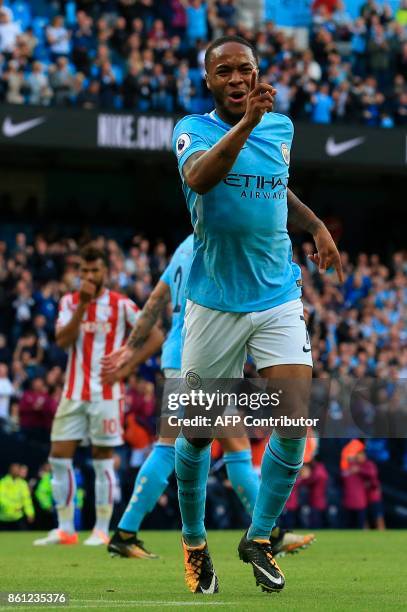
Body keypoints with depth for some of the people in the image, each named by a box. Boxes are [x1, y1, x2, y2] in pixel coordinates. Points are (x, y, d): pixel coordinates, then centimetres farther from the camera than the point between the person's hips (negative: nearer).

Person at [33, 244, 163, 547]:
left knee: (103, 458, -2)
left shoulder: (121, 305, -2)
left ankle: (102, 530, 5)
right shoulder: (70, 302, 7)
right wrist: (83, 305, -16)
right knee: (59, 457, -1)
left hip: (106, 394, -4)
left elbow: (155, 337, -2)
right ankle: (65, 529, 6)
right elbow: (62, 340, -8)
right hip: (74, 393, 4)